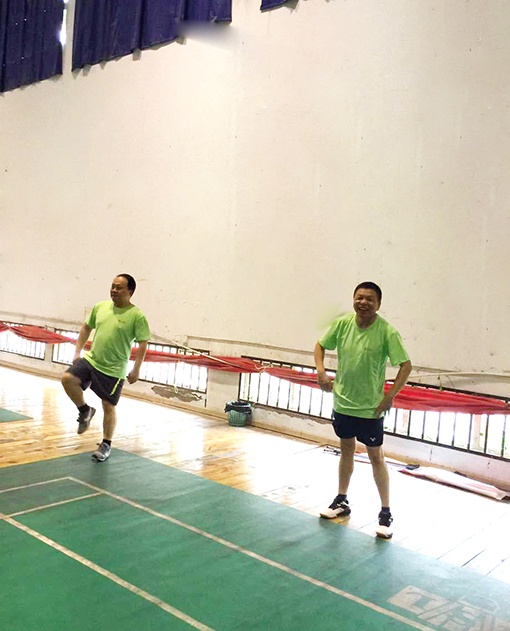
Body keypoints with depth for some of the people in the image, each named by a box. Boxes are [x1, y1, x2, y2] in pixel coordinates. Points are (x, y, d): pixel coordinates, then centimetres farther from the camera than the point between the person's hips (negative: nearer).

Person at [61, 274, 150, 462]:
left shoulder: (137, 316, -13)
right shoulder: (100, 307, 3)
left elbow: (143, 343, -11)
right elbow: (86, 327, 15)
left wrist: (136, 370, -14)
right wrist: (78, 352, 9)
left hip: (114, 370, -4)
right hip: (90, 360, 5)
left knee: (109, 407, 5)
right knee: (68, 378, -18)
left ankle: (106, 445, 25)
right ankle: (85, 410, 8)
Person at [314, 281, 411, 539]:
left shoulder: (386, 332, -18)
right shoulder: (342, 323, -6)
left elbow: (405, 365, -15)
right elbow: (320, 345, 8)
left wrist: (390, 396, -21)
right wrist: (321, 371, -8)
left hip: (371, 408, -4)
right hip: (342, 401, 4)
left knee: (376, 457, 5)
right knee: (346, 449, 19)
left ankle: (385, 513, 18)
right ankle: (342, 501, 35)